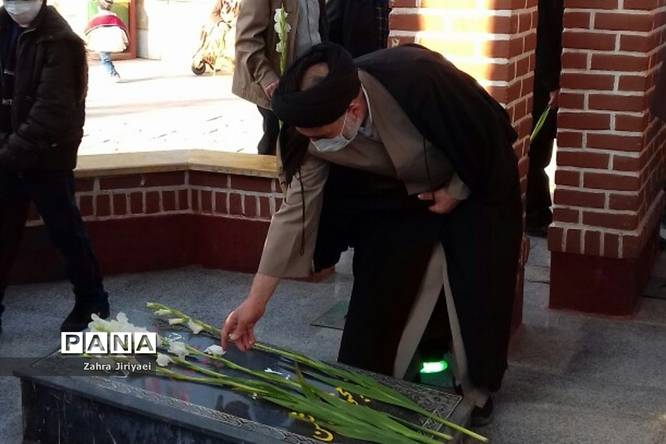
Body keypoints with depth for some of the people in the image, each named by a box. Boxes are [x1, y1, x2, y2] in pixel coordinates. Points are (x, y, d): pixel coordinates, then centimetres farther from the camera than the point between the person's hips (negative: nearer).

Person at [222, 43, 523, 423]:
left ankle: (475, 388, 22)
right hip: (400, 196, 4)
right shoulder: (319, 125, -26)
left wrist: (457, 190, -15)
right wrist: (256, 300, -22)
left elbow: (488, 133, -24)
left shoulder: (418, 79, -41)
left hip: (477, 183, -3)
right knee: (379, 286, -1)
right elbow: (298, 210, -21)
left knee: (476, 289, 1)